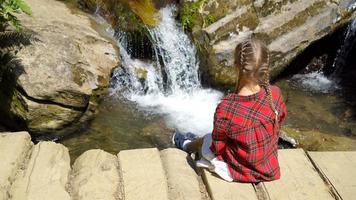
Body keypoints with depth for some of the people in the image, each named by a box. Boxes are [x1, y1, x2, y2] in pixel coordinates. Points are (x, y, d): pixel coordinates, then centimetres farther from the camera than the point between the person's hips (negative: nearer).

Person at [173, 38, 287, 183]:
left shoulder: (225, 109, -33)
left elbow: (218, 148, -18)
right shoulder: (275, 94, -20)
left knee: (205, 141, 27)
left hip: (238, 171, -4)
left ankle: (186, 145, 63)